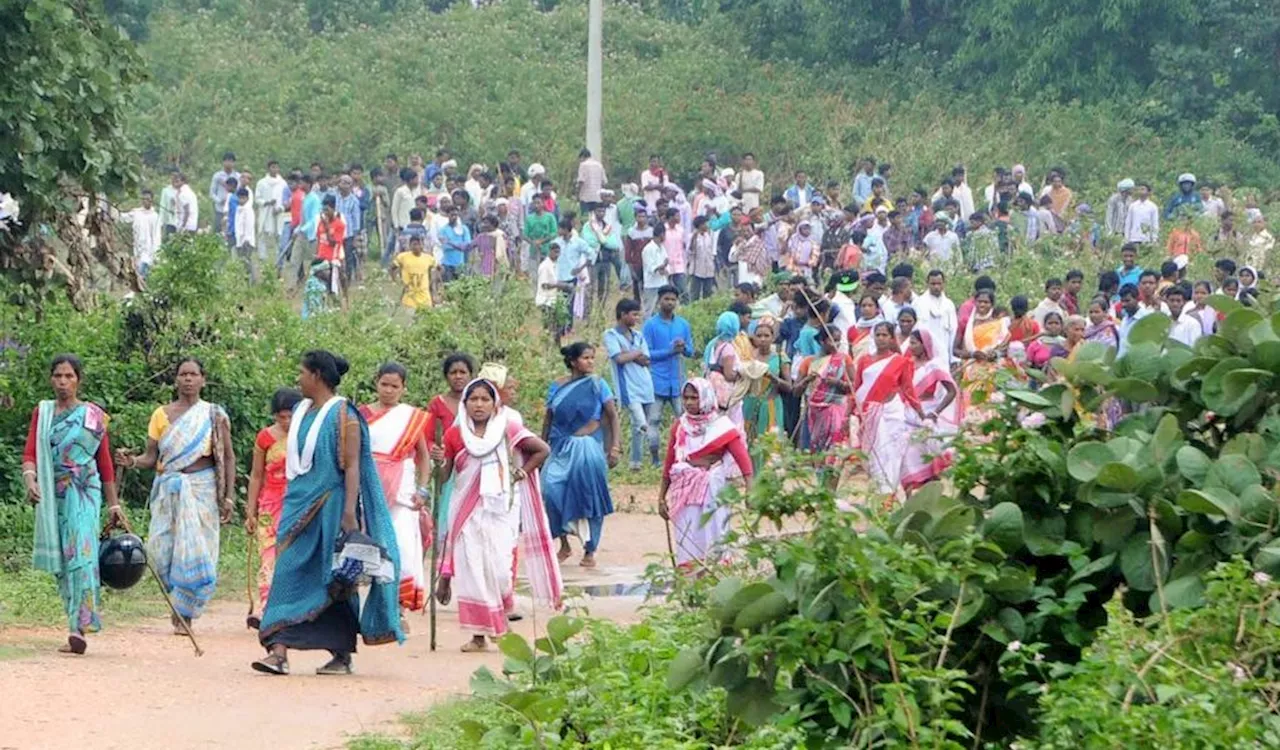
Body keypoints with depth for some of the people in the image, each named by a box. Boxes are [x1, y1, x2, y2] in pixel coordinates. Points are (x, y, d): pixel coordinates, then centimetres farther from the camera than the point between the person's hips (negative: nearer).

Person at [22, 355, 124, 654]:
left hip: (83, 494, -4)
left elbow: (105, 462, 8)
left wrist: (114, 505, 8)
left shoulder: (92, 415, 5)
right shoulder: (41, 413, 11)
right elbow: (30, 452, 2)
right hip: (51, 495, 4)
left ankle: (79, 629, -25)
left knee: (80, 554, -16)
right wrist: (30, 478, -20)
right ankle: (78, 623, 15)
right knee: (59, 559, 5)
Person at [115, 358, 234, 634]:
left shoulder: (214, 416, 6)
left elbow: (228, 458, 6)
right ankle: (179, 598, 16)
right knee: (161, 548, -8)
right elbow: (151, 457, 6)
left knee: (195, 550, -9)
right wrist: (132, 462, -15)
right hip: (168, 490, 2)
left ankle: (185, 614, 0)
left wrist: (229, 496, -2)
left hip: (202, 490, -2)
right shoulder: (162, 414, 9)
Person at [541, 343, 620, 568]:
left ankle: (590, 551, 14)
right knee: (552, 490, -14)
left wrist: (615, 446, -7)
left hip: (589, 447, -1)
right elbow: (548, 419, 11)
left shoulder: (597, 385, 0)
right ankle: (564, 544, 3)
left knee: (589, 498, 1)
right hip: (562, 448, 1)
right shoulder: (557, 387, 5)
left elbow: (613, 416, 1)